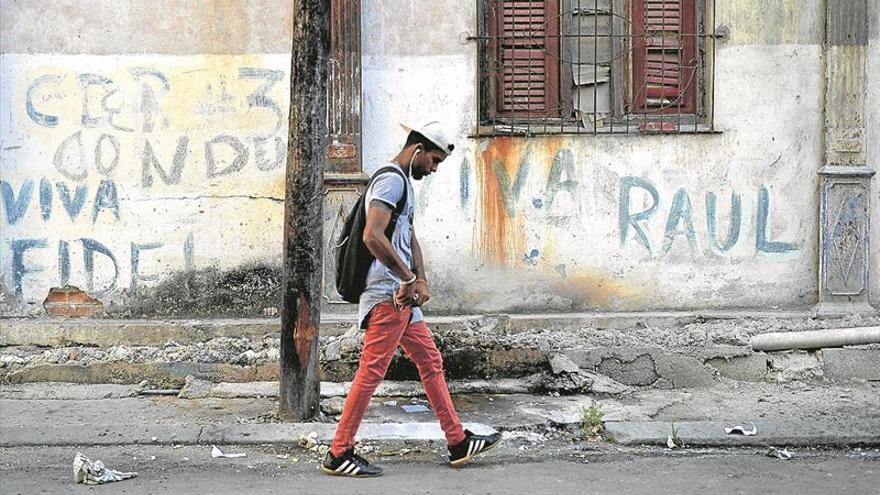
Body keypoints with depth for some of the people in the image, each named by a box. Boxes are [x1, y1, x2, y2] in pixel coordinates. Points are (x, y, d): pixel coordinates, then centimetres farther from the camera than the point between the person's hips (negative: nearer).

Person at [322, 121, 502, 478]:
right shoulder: (391, 180, -13)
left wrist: (421, 280, 4)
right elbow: (372, 236, -26)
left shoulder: (403, 183, 20)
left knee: (431, 363, 14)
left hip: (404, 296, 11)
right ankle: (339, 454, -3)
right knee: (371, 372, -8)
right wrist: (409, 278, -19)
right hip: (388, 296, -11)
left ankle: (458, 443, 20)